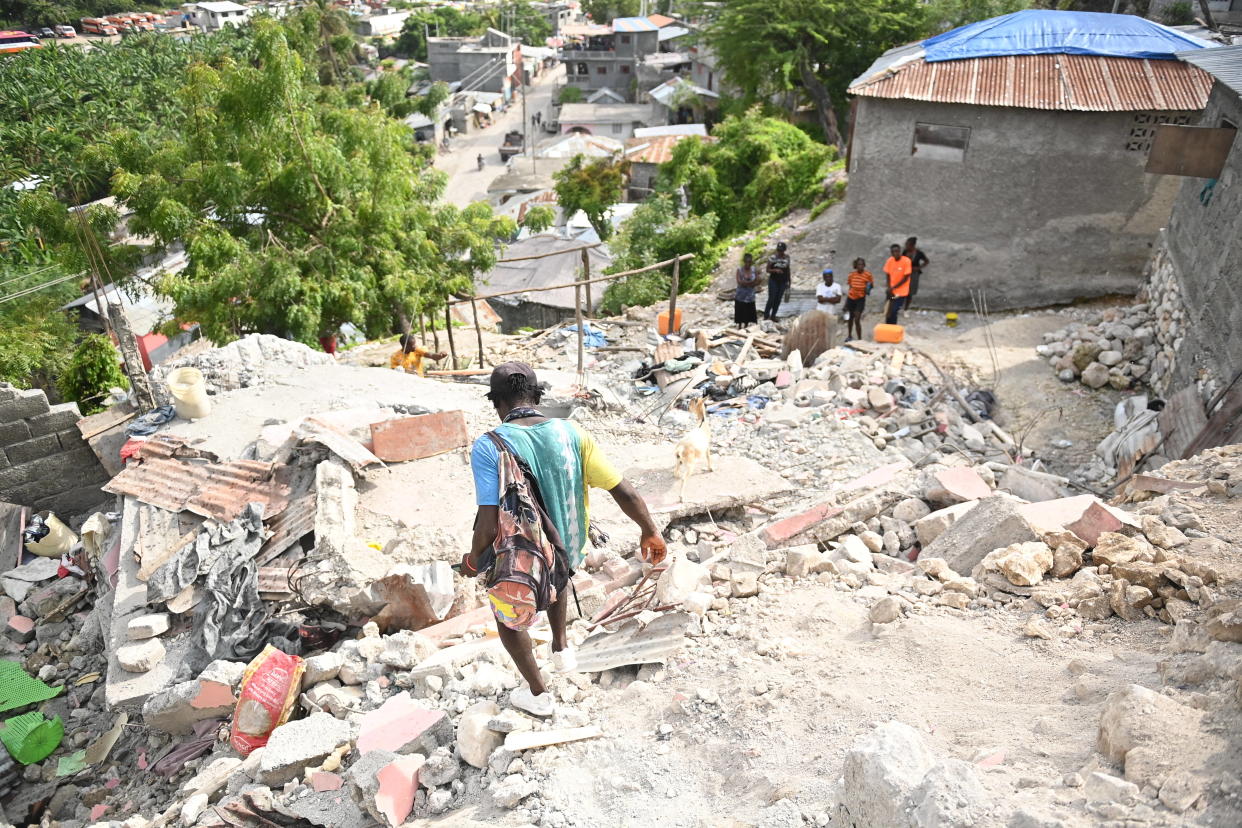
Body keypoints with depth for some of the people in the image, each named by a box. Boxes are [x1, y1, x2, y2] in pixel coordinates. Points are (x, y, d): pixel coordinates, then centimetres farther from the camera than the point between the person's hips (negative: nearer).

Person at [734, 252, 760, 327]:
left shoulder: (754, 270, 0)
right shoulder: (740, 270, -9)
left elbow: (757, 282, -6)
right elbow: (739, 282, -20)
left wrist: (745, 283, -17)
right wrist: (751, 282, -19)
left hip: (750, 296, 3)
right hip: (740, 296, -2)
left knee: (748, 314, 6)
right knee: (740, 314, 0)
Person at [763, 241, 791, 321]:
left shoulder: (787, 257, 2)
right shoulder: (773, 257, -10)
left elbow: (788, 269, 12)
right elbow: (768, 270, -8)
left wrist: (788, 281, 14)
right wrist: (775, 270, -27)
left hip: (783, 282, 4)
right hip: (773, 281, -4)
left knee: (778, 299, 7)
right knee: (771, 299, -7)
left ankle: (773, 316, 17)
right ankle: (766, 316, 4)